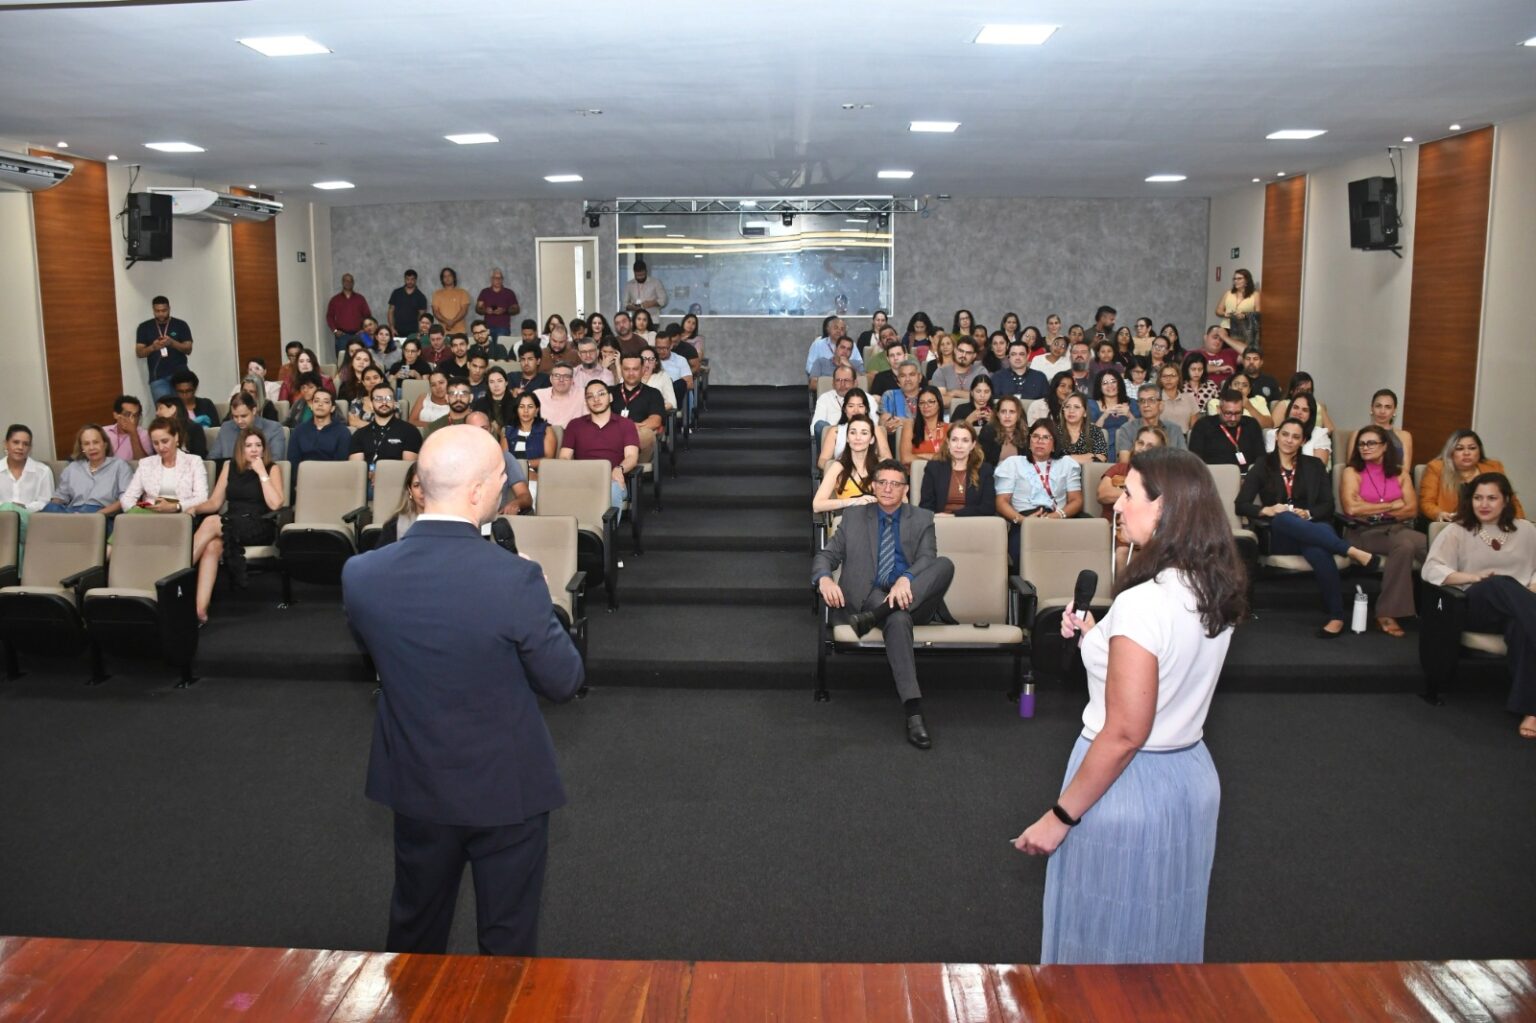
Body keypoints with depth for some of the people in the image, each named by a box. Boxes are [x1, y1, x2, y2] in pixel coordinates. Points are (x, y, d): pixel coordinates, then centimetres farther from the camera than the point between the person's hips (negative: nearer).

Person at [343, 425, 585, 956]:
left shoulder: (360, 574, -14)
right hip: (506, 788, -4)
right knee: (507, 940, 18)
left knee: (415, 933, 27)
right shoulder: (515, 579, -28)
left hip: (416, 786, 4)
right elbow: (564, 682, -15)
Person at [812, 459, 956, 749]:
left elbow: (927, 558, -3)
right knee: (898, 618, -39)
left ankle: (875, 616, -36)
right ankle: (913, 712, -46)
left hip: (913, 597, 2)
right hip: (871, 596, -1)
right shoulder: (853, 517, 16)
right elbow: (826, 555, 10)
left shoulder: (922, 519, 14)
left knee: (945, 564, -30)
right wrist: (824, 578, -16)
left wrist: (906, 579, -26)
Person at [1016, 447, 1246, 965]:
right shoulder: (1216, 593, -1)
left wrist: (1060, 816, -16)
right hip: (1191, 773, 8)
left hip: (1131, 783, -8)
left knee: (1104, 945, 12)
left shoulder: (1143, 602, -26)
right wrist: (1097, 636, 9)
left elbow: (1125, 733, -24)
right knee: (1163, 937, 25)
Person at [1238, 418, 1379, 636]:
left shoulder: (1314, 465, 17)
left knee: (1316, 548, -40)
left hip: (1314, 527, 1)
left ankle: (1336, 615, -43)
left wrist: (1307, 513, -14)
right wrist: (1267, 510, -17)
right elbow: (1241, 505, 3)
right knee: (1284, 518, -41)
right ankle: (1352, 552, -44)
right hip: (1280, 535, -1)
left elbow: (1328, 505, 8)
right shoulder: (1263, 465, 13)